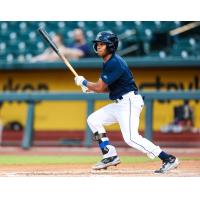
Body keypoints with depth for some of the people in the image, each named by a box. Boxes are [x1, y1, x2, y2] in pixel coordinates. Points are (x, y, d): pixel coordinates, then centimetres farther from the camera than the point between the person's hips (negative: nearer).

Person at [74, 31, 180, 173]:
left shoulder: (114, 63, -17)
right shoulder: (109, 62, 15)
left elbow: (99, 87, -16)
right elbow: (108, 88, 21)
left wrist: (83, 82, 1)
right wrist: (91, 87, 7)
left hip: (129, 102, -11)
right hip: (119, 104, 11)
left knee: (131, 137, -22)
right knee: (93, 119, 11)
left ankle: (169, 159, -21)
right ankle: (110, 156, 10)